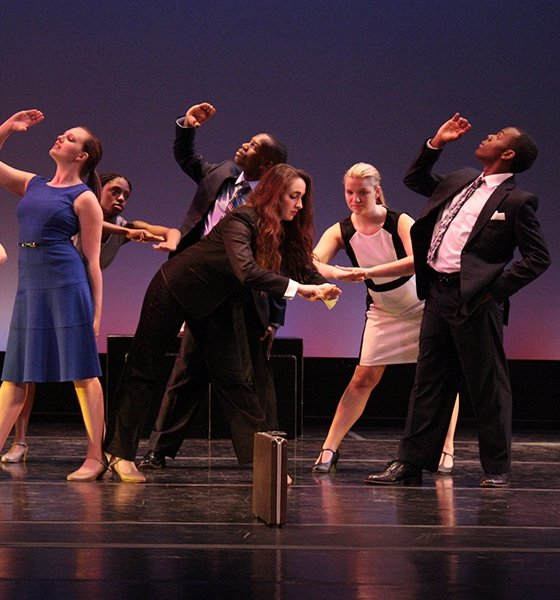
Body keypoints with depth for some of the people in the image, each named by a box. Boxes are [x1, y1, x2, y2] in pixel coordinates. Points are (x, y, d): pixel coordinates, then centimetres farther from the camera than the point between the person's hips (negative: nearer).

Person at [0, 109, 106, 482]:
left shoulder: (84, 198, -1)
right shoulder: (31, 185, 16)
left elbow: (93, 260, -3)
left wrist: (96, 311, -6)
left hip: (67, 285, -6)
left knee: (82, 372, -3)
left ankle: (96, 458, 0)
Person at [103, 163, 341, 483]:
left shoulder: (284, 231, -5)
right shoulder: (241, 221, -29)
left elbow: (304, 269, -8)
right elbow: (246, 271, -43)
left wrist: (323, 288, -30)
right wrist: (299, 288, -45)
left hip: (212, 301, 7)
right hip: (175, 288, -7)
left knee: (233, 378, 2)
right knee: (144, 369, 1)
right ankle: (121, 453, 7)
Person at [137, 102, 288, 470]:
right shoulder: (222, 174, 6)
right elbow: (186, 159, 25)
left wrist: (274, 320, -13)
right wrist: (187, 126, 5)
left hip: (244, 304, -6)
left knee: (251, 379, 2)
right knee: (186, 374, 12)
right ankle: (160, 450, 19)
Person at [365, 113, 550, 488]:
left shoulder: (516, 201, -6)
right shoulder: (460, 182, 15)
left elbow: (539, 257, -7)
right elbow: (414, 179, 29)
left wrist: (498, 288, -12)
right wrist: (436, 143, 17)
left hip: (474, 301, -7)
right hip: (438, 295, 7)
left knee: (488, 388, 2)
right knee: (429, 383, 10)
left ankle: (497, 468, 12)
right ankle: (411, 464, 14)